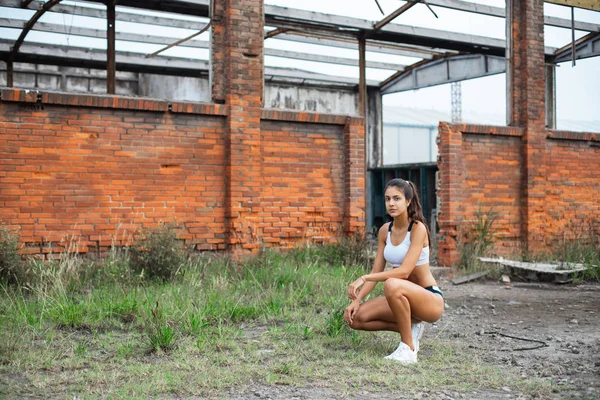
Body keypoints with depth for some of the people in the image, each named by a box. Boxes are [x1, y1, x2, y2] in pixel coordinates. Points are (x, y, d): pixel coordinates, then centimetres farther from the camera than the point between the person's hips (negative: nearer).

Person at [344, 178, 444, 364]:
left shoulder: (418, 228, -18)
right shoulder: (385, 230, 2)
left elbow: (404, 271, -28)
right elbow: (376, 273, 3)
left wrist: (364, 278, -33)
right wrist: (357, 300, -11)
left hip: (431, 299, -7)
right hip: (403, 298, 7)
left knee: (392, 285, -38)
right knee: (355, 318, -9)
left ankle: (408, 348, -20)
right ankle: (410, 327, 9)